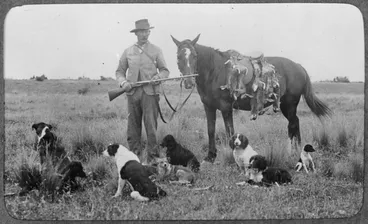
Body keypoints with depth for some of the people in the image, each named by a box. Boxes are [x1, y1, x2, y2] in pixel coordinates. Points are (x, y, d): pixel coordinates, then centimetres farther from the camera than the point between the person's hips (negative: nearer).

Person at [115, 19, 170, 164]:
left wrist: (158, 77, -12)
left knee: (151, 126, -6)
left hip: (150, 92, -2)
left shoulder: (156, 50, 8)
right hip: (132, 92, 2)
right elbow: (120, 71, 14)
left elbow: (165, 70, 9)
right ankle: (135, 156, 13)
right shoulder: (128, 52, 11)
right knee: (133, 127, 5)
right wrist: (123, 82, -5)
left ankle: (150, 157, 1)